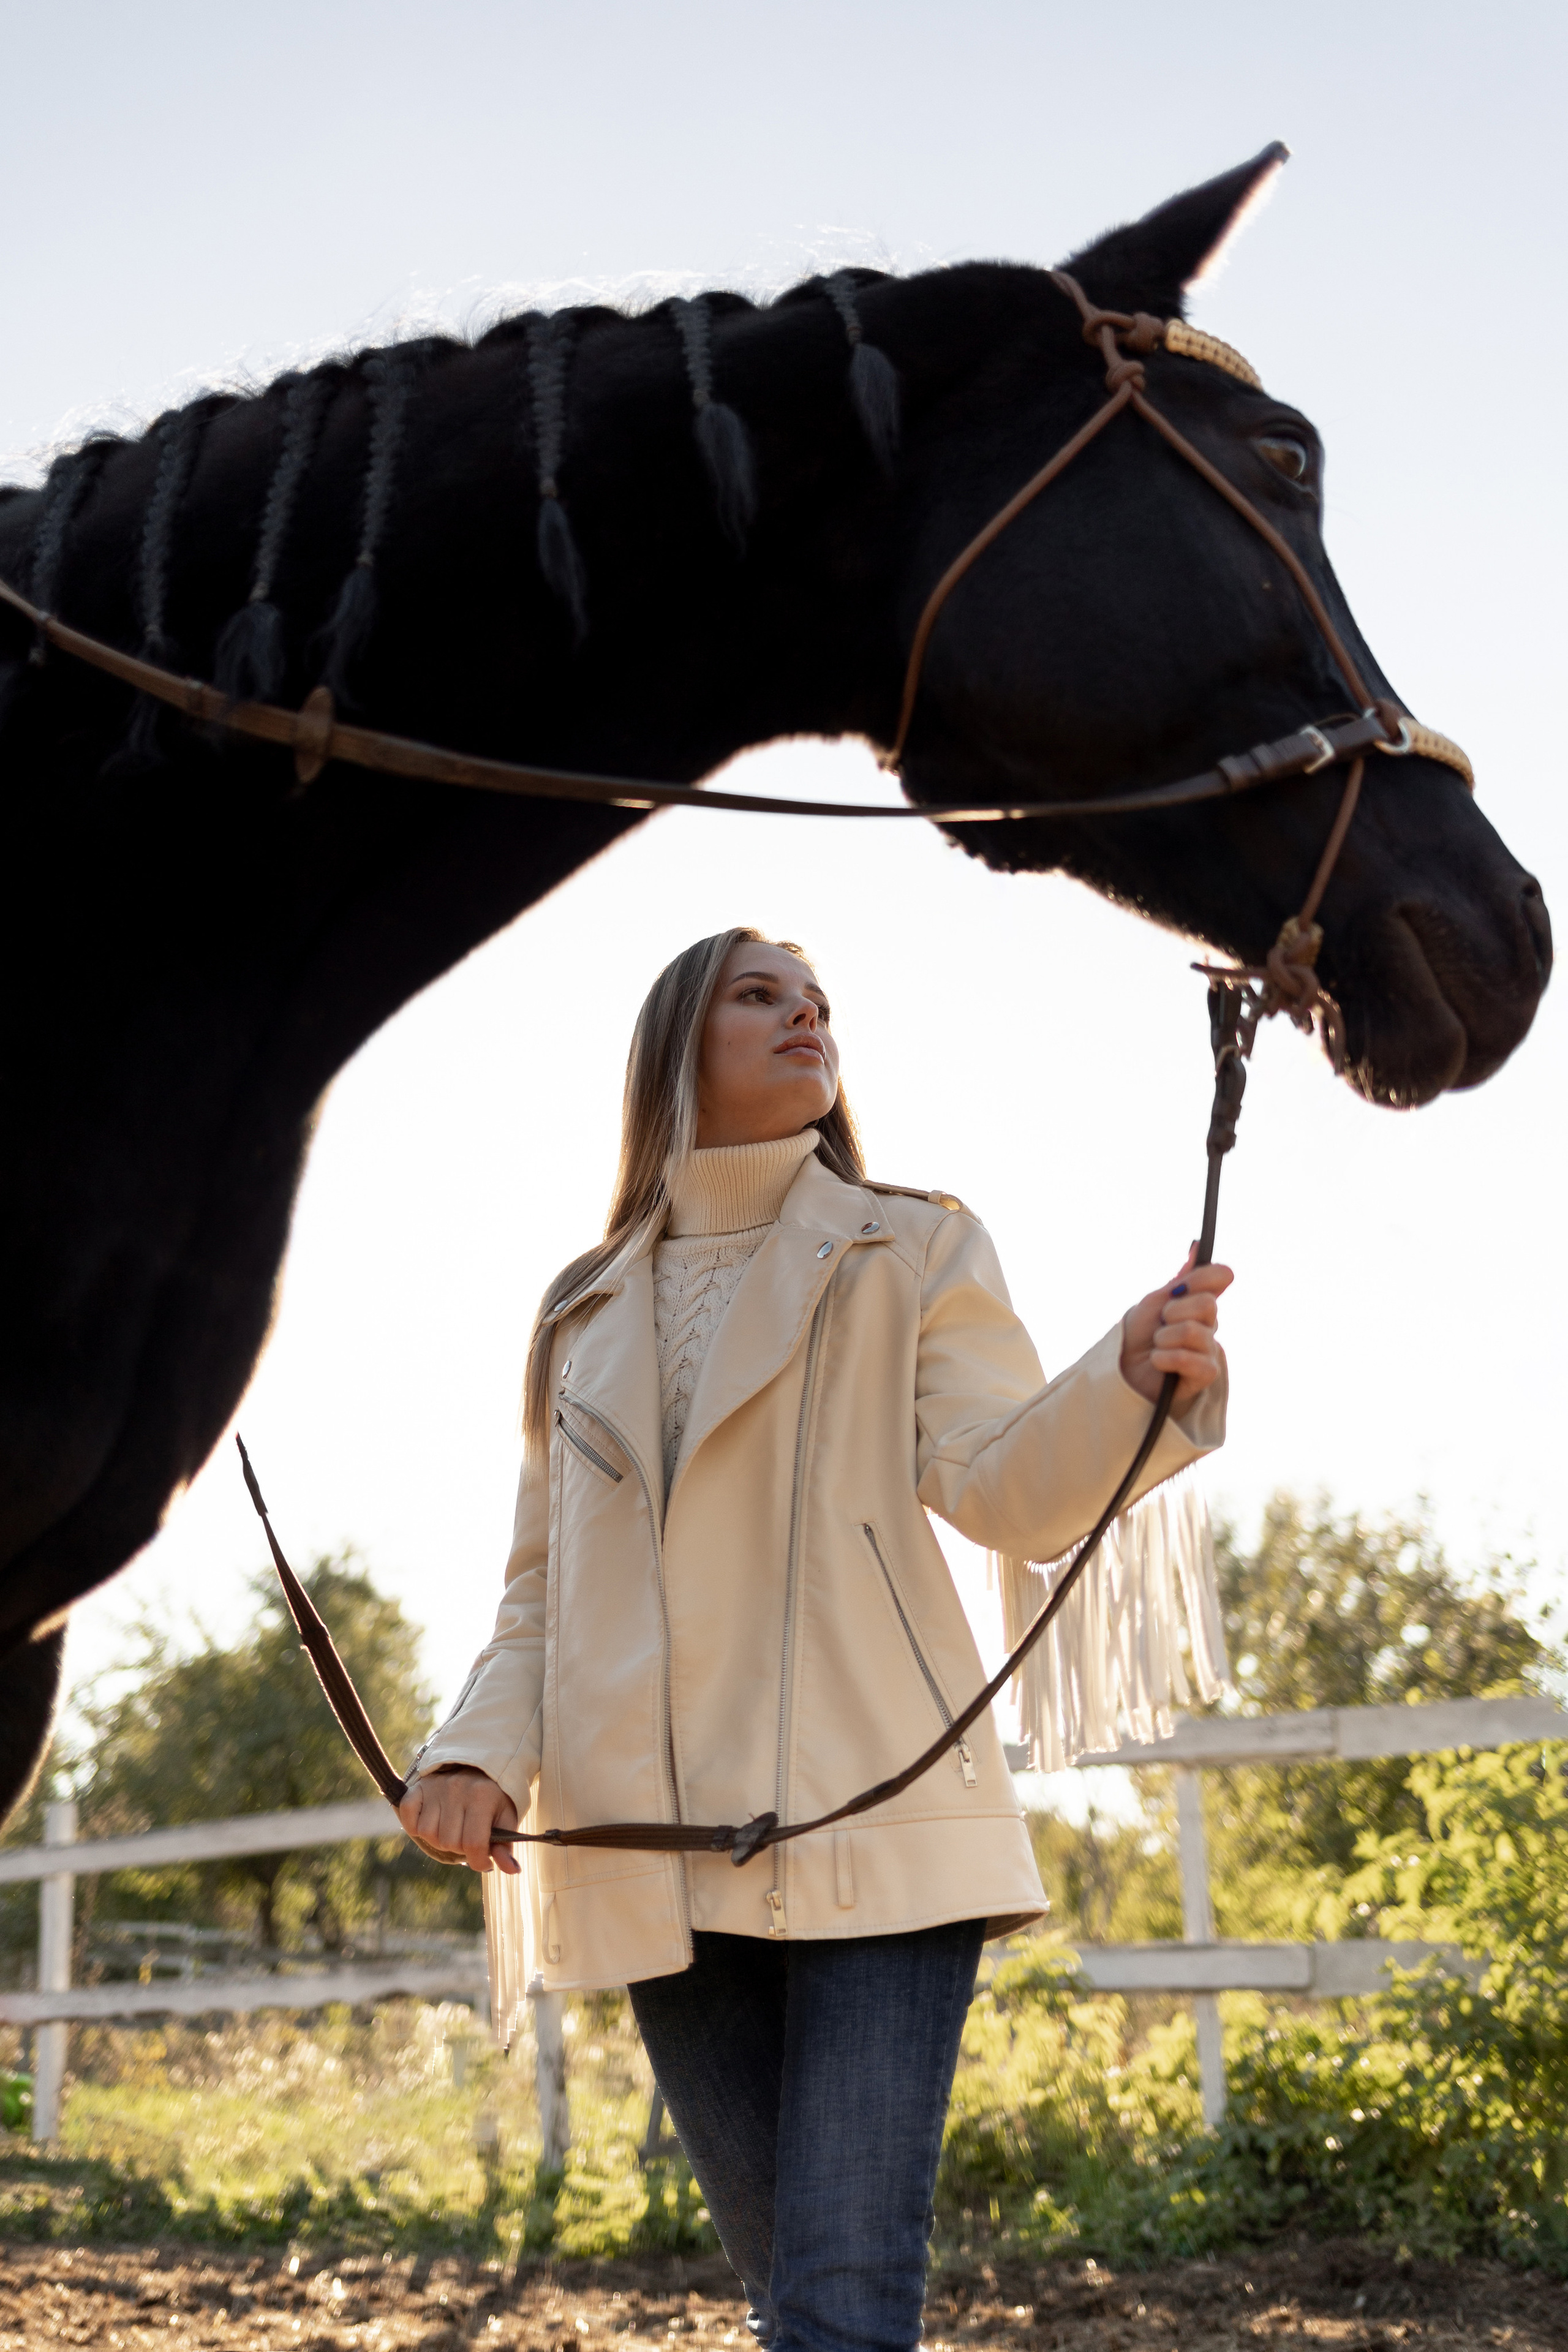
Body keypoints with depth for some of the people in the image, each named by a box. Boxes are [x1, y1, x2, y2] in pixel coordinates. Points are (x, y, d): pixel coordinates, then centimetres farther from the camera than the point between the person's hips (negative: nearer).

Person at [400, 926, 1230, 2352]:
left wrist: (1133, 1381, -27)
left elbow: (1004, 1488, -5)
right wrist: (483, 1751, -2)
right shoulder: (586, 1311, 18)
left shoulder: (913, 1253, 9)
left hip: (872, 1824, -3)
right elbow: (545, 1580, 18)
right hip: (660, 1863, 4)